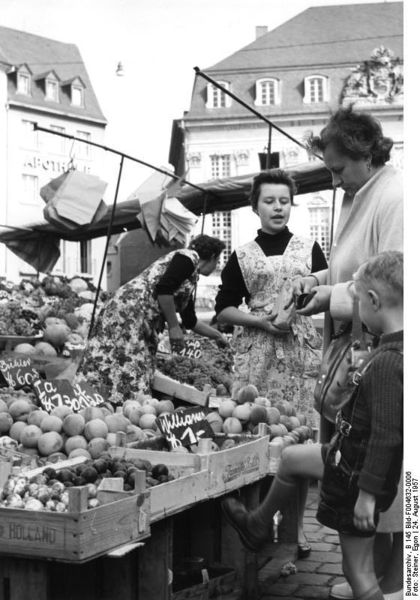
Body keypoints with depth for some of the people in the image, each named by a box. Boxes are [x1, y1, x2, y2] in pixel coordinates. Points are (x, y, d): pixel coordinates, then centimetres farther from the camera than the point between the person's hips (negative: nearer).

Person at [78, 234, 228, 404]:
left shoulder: (191, 276, 26)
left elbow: (190, 321, 35)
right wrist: (174, 327, -12)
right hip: (129, 312, -10)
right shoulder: (189, 257, -2)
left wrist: (218, 336, 44)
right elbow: (163, 289, -17)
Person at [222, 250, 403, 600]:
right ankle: (258, 525, 51)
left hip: (356, 475, -10)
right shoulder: (401, 350, -1)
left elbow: (386, 435, -32)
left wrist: (367, 493, -26)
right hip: (351, 457, 10)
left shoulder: (385, 363, -30)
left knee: (359, 572, 3)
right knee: (291, 458, 29)